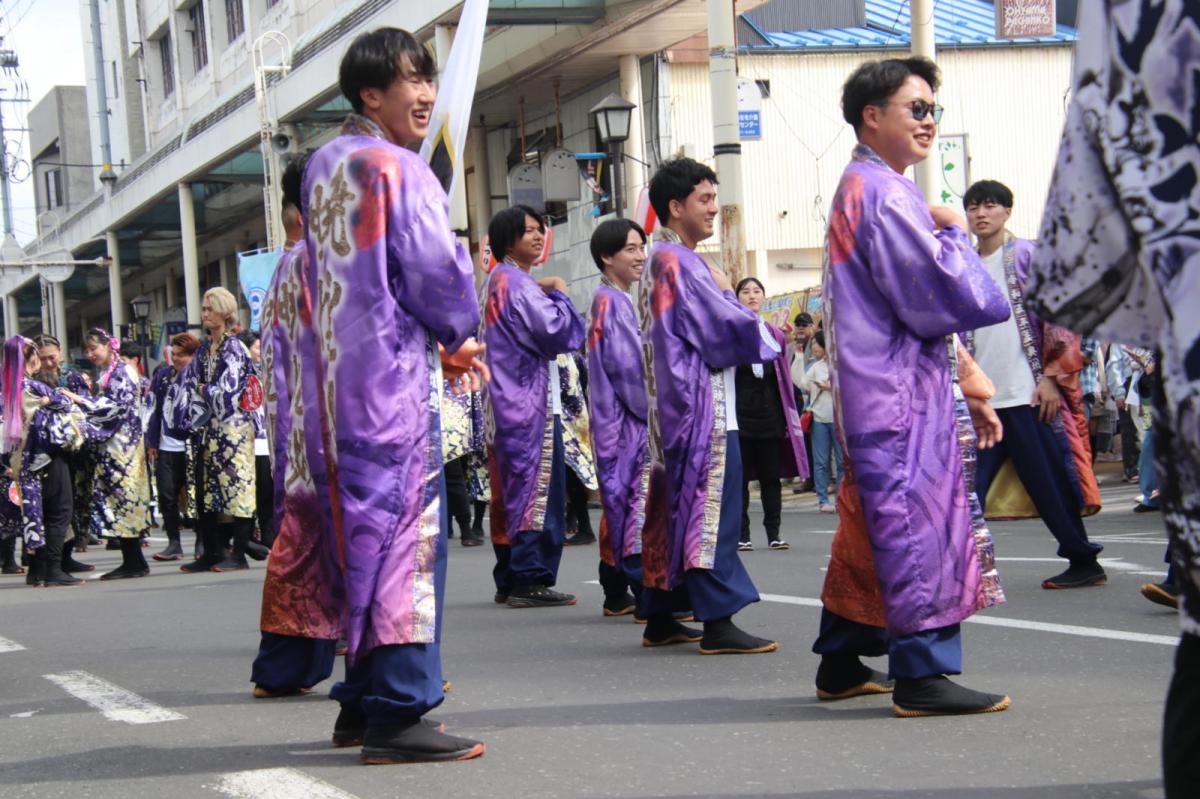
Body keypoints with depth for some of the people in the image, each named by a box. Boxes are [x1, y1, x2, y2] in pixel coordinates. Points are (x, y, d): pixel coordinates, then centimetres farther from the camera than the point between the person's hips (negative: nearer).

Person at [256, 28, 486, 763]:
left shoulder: (324, 166, 16)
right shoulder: (396, 170, -12)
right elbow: (437, 275, -16)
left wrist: (441, 342, 13)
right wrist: (455, 335, 6)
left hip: (333, 380, 9)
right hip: (391, 379, -9)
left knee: (361, 531, 13)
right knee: (405, 529, -8)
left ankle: (363, 703, 18)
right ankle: (397, 714, -9)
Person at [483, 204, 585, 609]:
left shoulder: (496, 281, 19)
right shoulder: (519, 283, -12)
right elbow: (557, 331, -20)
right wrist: (559, 294, -4)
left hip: (507, 401, 10)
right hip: (532, 399, -10)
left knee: (510, 491, 11)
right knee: (539, 487, -8)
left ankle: (508, 581, 14)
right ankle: (531, 580, -9)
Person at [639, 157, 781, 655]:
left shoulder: (662, 260, 18)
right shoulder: (677, 262, -14)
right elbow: (726, 328, -17)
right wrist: (764, 334, 2)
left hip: (682, 405, 11)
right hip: (704, 408, -11)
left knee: (681, 509, 13)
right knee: (715, 507, -10)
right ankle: (718, 622, -11)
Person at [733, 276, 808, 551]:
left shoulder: (776, 336, 11)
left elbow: (785, 379, 14)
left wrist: (789, 416, 9)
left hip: (770, 415, 3)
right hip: (740, 416, -3)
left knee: (771, 477, 4)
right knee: (740, 477, 1)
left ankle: (773, 534, 9)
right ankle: (742, 535, 5)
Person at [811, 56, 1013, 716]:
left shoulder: (860, 190, 19)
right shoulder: (886, 194, -15)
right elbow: (943, 298, -20)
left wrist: (964, 378, 19)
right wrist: (955, 233, -3)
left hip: (874, 390, 11)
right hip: (901, 391, -11)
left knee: (872, 526, 15)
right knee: (920, 522, -8)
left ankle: (841, 664, 22)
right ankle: (922, 674, -5)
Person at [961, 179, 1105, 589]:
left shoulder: (1028, 255, 0)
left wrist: (1052, 377, -12)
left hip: (1028, 394, -5)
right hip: (981, 399, 5)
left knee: (1051, 483, -1)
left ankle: (1084, 562, 11)